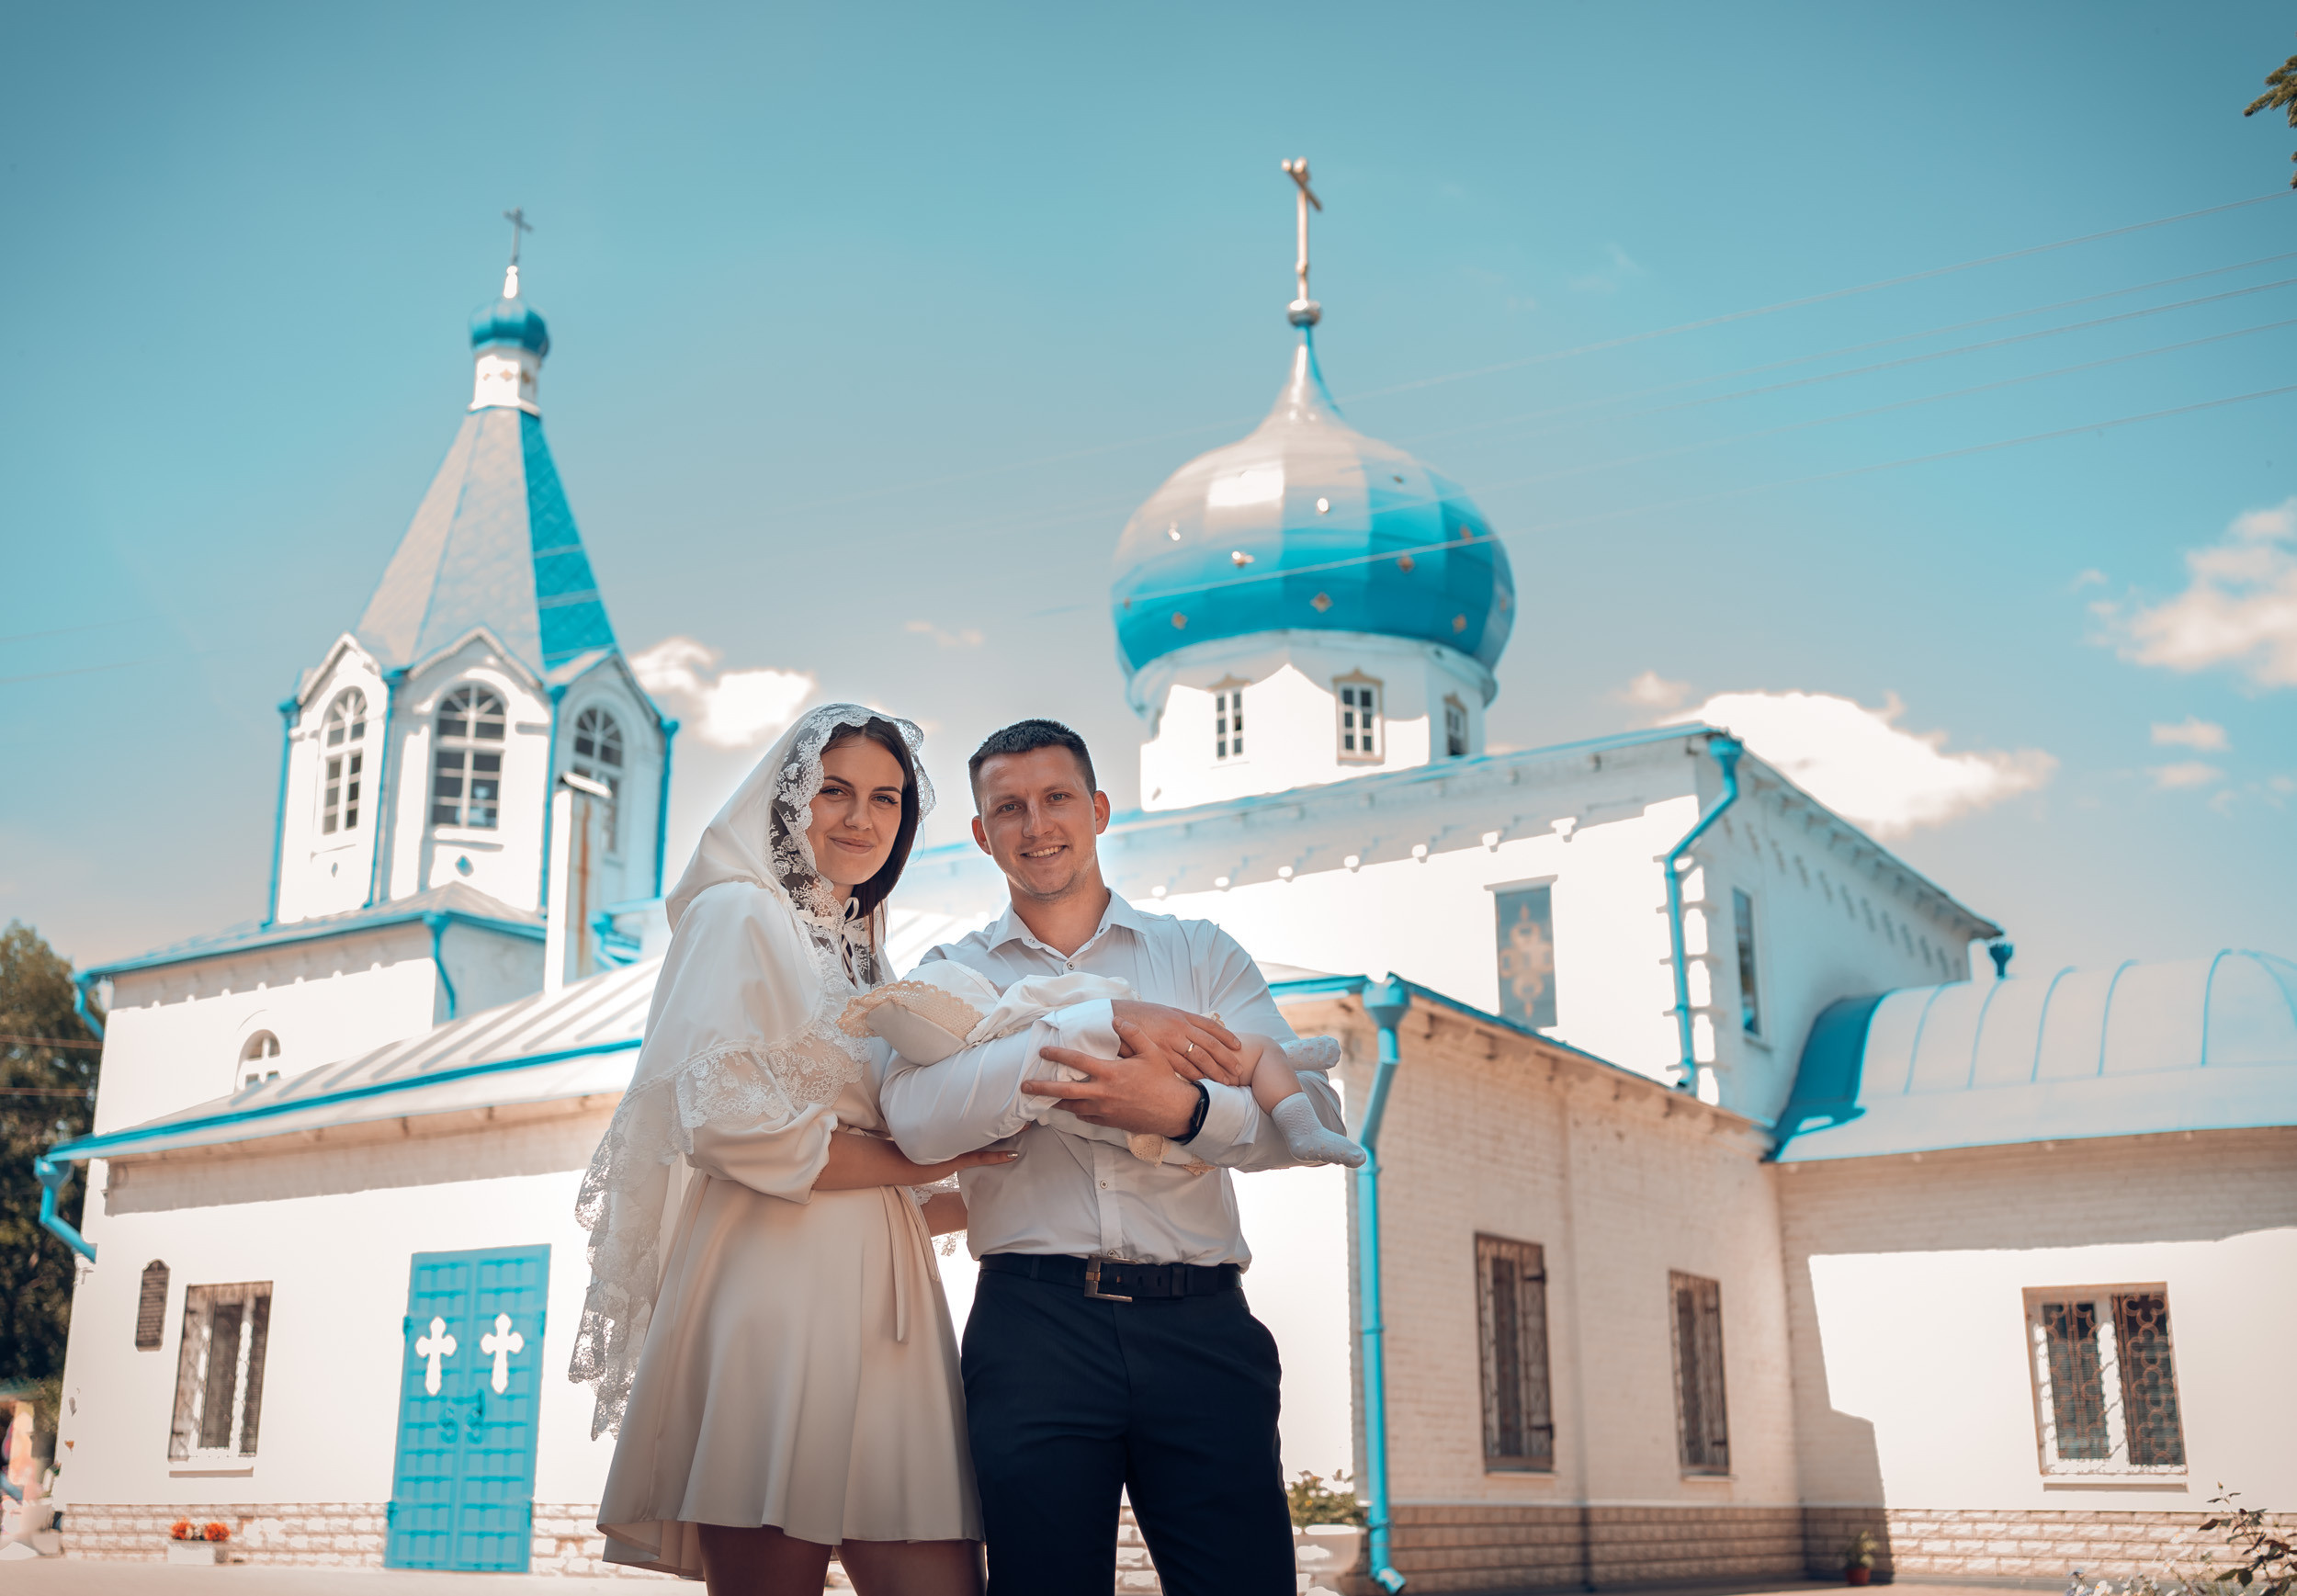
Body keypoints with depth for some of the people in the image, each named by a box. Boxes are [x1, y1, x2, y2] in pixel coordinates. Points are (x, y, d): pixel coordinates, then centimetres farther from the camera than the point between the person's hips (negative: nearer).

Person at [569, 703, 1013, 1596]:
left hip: (877, 1303, 7)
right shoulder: (742, 916, 3)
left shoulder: (859, 956, 26)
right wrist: (912, 1162, -5)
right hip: (779, 1292, -7)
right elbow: (721, 1121, -12)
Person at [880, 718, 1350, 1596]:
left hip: (1201, 1325, 1)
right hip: (1033, 1324, -1)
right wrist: (1106, 1024, -13)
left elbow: (1313, 1114, 3)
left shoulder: (1203, 953, 15)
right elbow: (915, 1118, -9)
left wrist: (1183, 1110, -17)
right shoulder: (956, 972, 12)